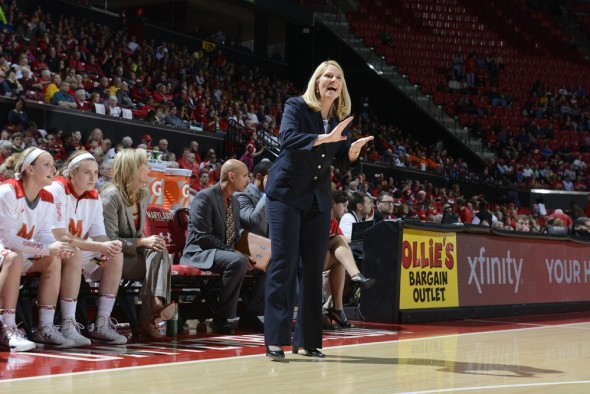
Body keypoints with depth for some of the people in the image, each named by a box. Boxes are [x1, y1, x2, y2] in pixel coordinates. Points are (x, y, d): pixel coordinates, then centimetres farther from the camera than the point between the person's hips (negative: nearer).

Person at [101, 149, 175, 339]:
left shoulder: (143, 194, 10)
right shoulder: (112, 196, -14)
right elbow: (110, 239, -17)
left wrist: (148, 241, -5)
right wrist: (142, 242, -23)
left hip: (134, 252, 7)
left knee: (160, 252, -25)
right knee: (157, 256, -27)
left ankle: (157, 303, -38)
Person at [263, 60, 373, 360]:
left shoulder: (341, 119, 8)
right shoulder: (296, 106, -7)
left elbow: (343, 163, 9)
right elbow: (287, 139, -24)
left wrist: (354, 150, -13)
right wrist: (325, 138, -34)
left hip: (318, 199, 5)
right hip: (286, 193, -5)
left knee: (313, 267, 4)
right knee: (284, 263, -9)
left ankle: (308, 340, 10)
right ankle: (275, 340, -7)